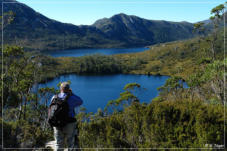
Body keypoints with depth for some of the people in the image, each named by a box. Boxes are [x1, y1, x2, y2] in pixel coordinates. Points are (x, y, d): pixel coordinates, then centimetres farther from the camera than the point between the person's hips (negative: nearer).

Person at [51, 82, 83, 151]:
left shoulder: (54, 98, 1)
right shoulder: (71, 98, -10)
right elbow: (80, 102, 9)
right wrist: (71, 94, 10)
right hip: (69, 125, -4)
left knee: (58, 145, 11)